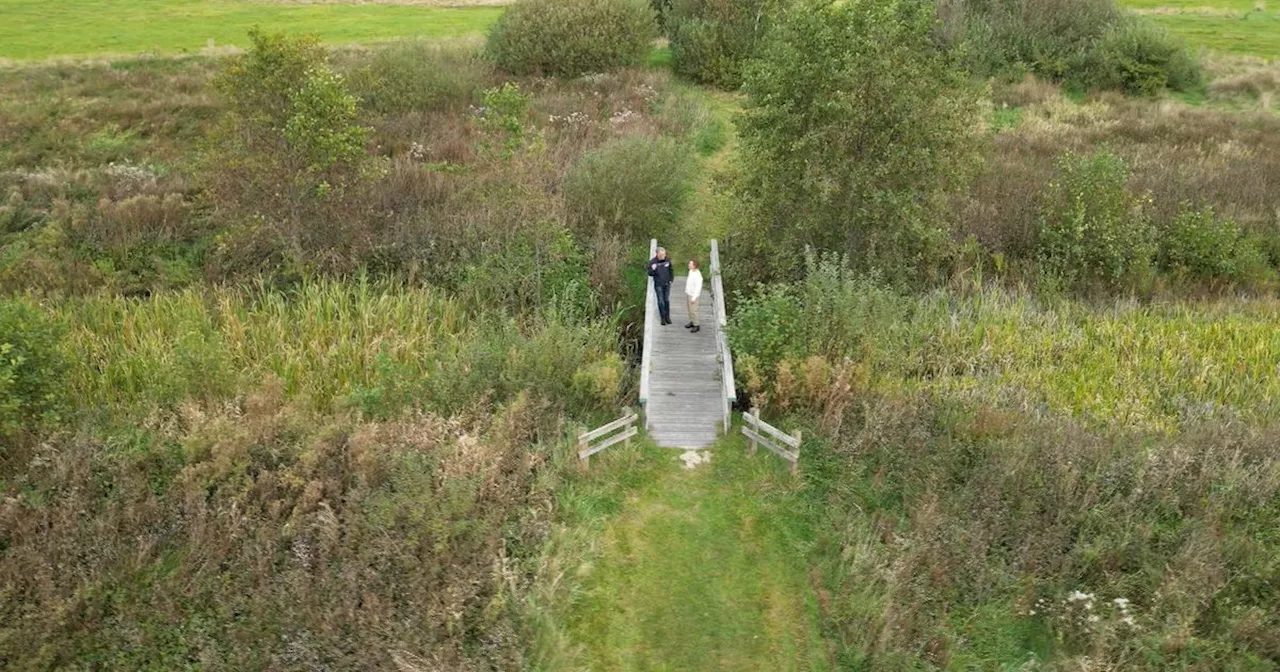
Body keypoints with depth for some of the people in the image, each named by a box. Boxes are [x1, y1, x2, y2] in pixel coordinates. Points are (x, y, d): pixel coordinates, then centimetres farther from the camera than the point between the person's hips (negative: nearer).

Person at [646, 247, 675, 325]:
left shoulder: (667, 260, -6)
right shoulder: (652, 262, -14)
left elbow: (671, 270, 9)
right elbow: (650, 274, -11)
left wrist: (671, 279, 4)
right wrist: (653, 269, -32)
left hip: (667, 284, 3)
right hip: (658, 285, -2)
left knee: (667, 300, 12)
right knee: (661, 301, 4)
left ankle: (667, 317, 23)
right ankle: (663, 318, 14)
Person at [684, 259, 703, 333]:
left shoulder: (697, 275, -26)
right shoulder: (691, 271, 2)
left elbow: (698, 287, -24)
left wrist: (694, 298, -23)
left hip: (693, 295, -9)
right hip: (688, 294, 9)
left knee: (693, 310, -3)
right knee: (689, 309, 19)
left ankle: (696, 326, 7)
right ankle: (691, 322, 33)